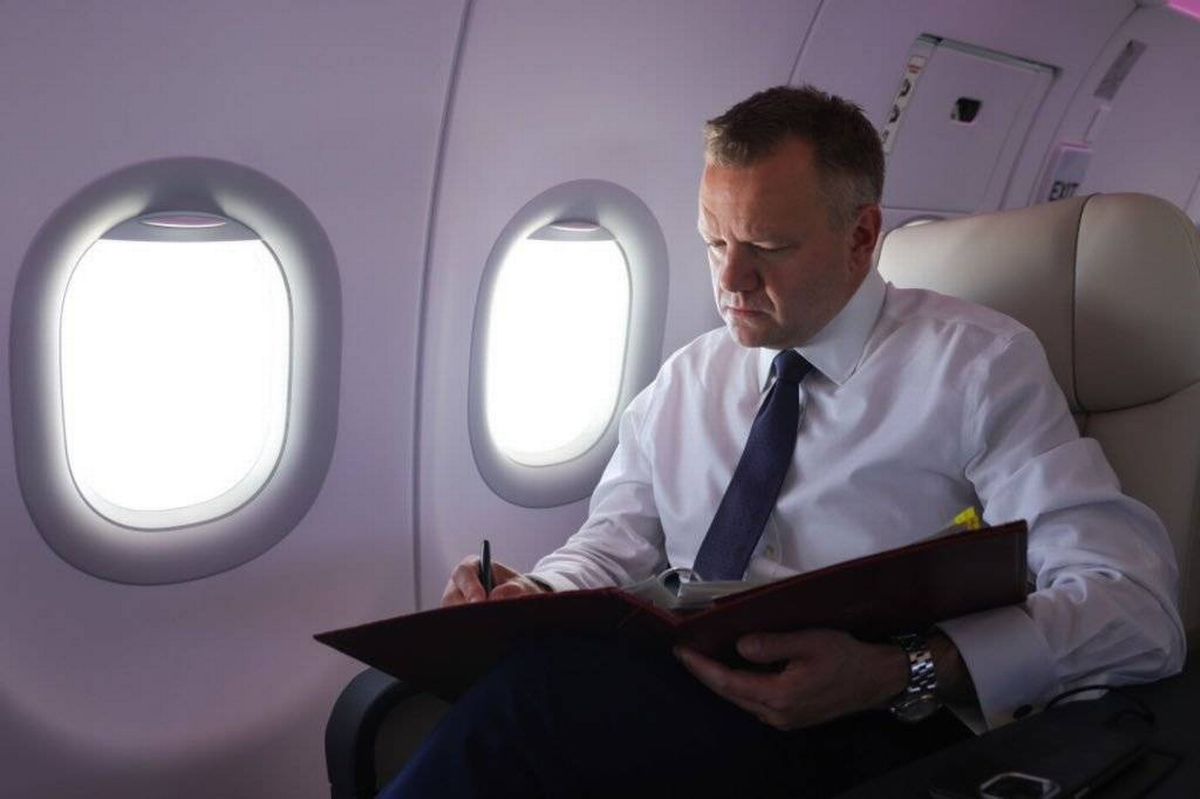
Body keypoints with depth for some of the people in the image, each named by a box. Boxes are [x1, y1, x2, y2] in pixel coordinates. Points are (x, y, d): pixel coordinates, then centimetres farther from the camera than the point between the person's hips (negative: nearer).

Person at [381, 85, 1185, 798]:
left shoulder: (981, 363, 2)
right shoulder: (685, 379, 19)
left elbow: (1137, 602, -7)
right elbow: (615, 540, 20)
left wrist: (904, 673, -24)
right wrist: (537, 593, -4)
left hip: (874, 734, -4)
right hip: (673, 700, 5)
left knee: (547, 686, -33)